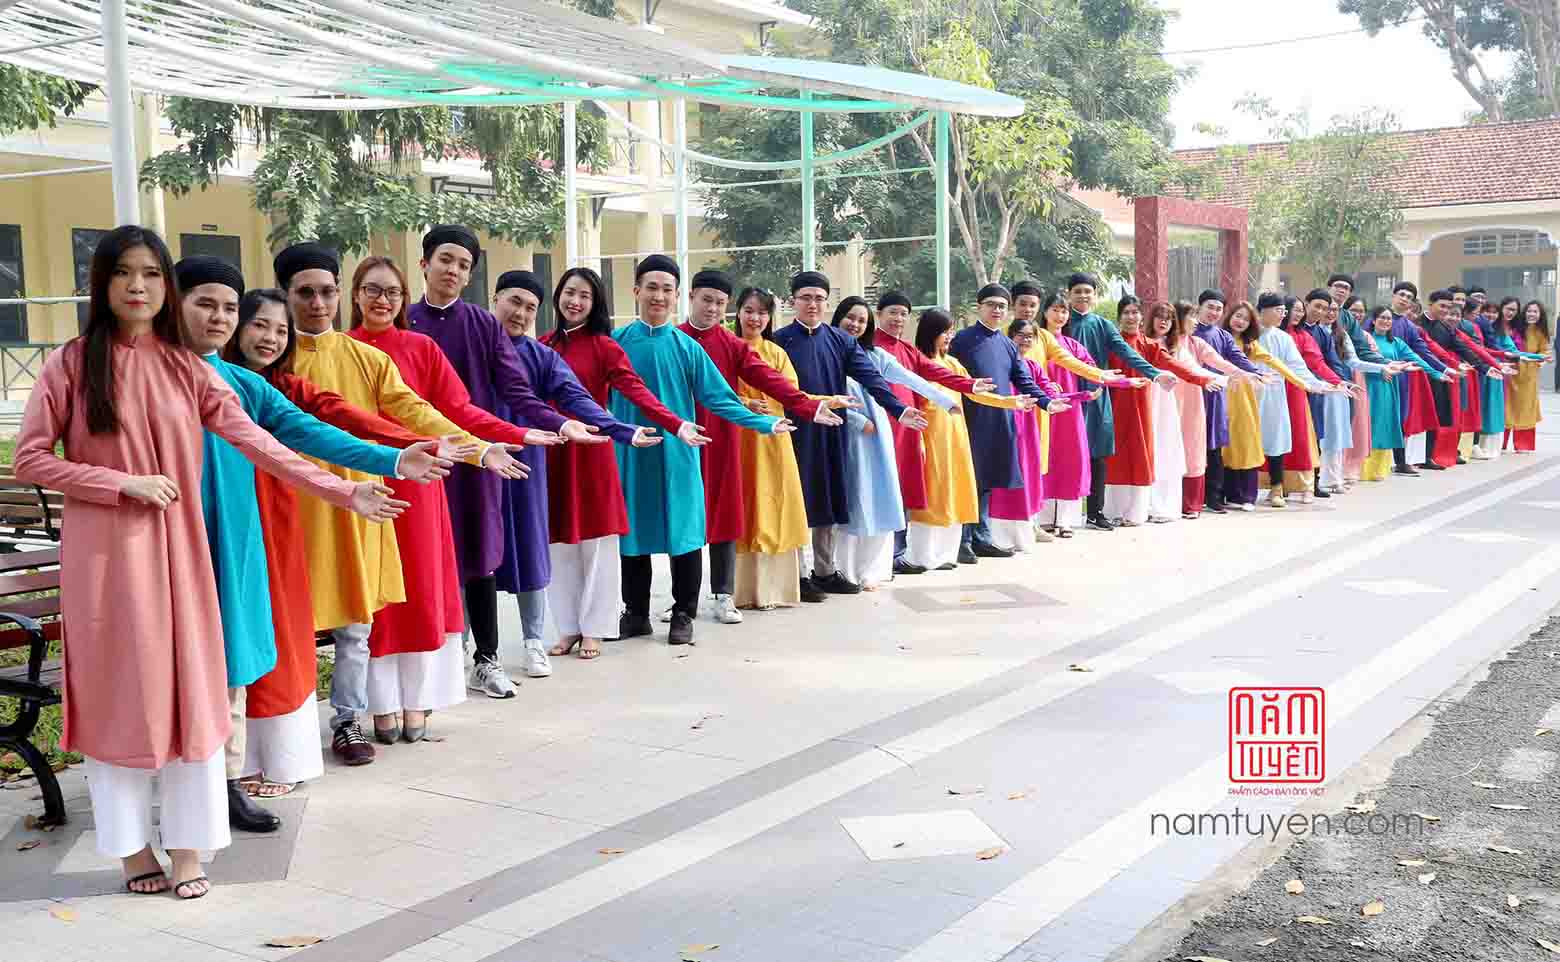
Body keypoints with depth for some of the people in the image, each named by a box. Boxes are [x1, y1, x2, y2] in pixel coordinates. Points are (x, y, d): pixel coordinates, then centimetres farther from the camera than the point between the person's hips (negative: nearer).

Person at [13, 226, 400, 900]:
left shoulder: (186, 368, 6)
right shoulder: (71, 365, -1)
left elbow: (256, 442, -1)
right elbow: (32, 459, -4)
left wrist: (342, 492, -8)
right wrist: (126, 484, -13)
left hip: (178, 550, 3)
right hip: (104, 552, -2)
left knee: (188, 688, 4)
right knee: (118, 691, 5)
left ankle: (188, 845, 16)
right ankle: (131, 845, 18)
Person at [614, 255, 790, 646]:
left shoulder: (687, 347, 0)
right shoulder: (617, 341, 1)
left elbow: (719, 398, 1)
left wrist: (764, 423, -5)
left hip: (677, 454, 0)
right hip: (629, 454, 1)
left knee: (684, 534, 3)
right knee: (632, 533, 8)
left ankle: (683, 615, 17)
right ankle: (636, 613, 23)